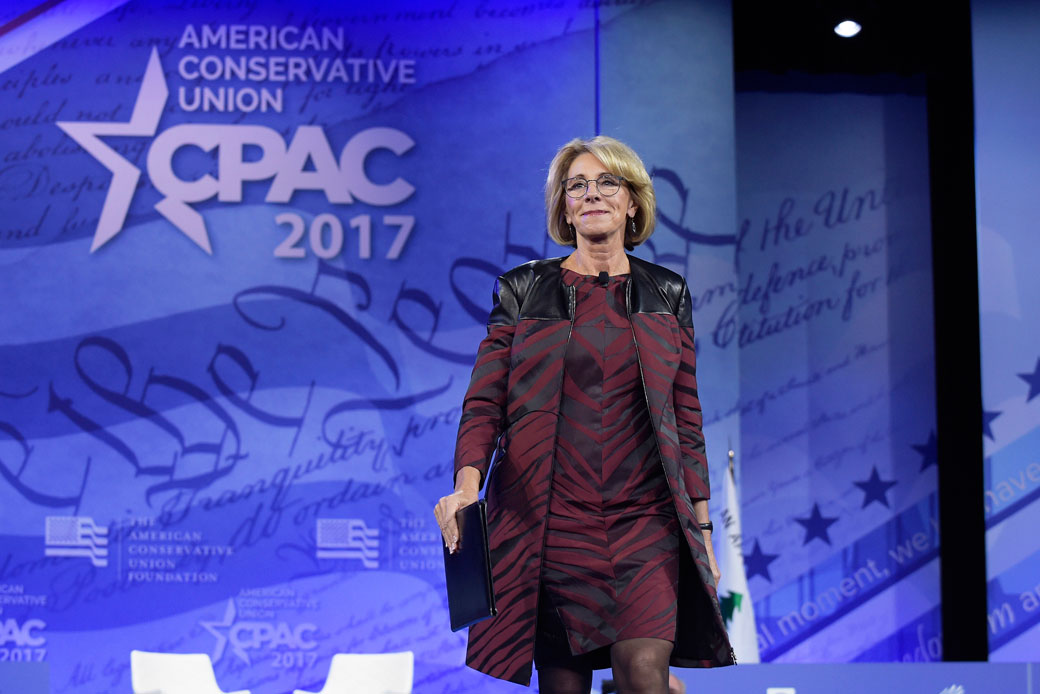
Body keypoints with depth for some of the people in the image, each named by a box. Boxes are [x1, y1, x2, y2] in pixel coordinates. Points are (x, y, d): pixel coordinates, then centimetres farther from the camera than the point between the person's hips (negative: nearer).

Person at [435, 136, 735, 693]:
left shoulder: (667, 296, 11)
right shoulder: (522, 292, 8)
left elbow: (686, 419, 12)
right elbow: (483, 403, 1)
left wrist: (702, 528, 8)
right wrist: (467, 485, -17)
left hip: (646, 518, 0)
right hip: (552, 517, 0)